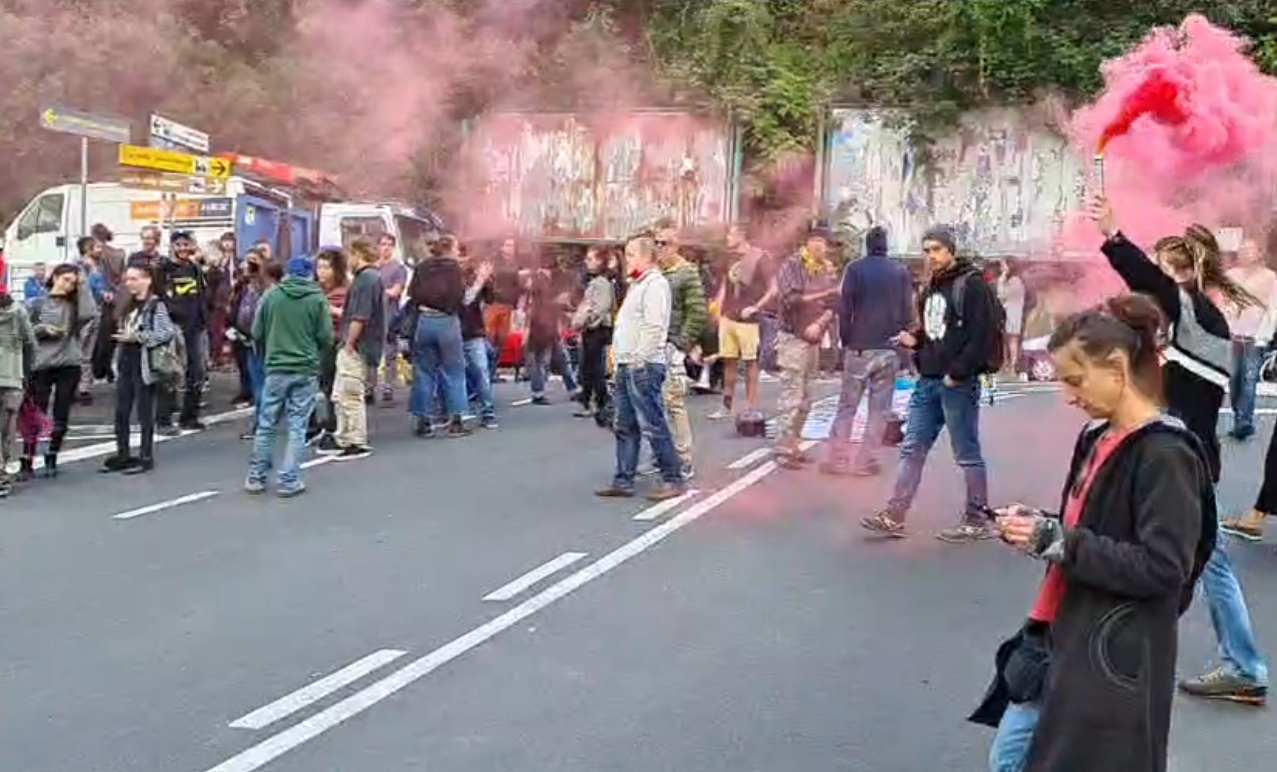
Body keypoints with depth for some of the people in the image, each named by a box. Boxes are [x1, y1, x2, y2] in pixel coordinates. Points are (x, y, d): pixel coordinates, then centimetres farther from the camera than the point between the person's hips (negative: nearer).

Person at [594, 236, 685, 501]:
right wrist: (622, 360, 18)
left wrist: (639, 360, -21)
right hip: (627, 365, 10)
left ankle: (672, 479, 0)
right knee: (625, 427, 10)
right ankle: (623, 481, 14)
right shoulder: (637, 284, 20)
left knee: (652, 425, -7)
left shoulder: (655, 284, -10)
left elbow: (654, 328, -19)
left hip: (644, 366, -10)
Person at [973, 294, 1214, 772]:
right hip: (1064, 641, 9)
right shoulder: (1097, 439, 9)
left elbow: (1162, 568, -23)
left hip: (1116, 660, -9)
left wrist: (1055, 541, -21)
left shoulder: (1166, 455, -18)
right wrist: (1038, 527, 1)